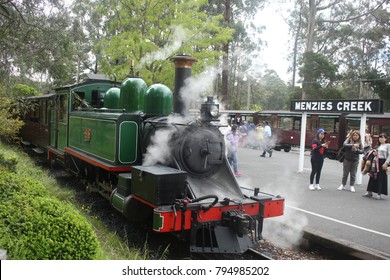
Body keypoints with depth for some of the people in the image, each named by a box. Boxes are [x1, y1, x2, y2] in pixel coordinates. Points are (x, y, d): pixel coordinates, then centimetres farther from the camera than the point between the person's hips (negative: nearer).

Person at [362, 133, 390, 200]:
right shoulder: (378, 146, 16)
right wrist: (374, 153, 3)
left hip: (382, 162, -6)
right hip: (376, 162, 6)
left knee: (380, 178, -3)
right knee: (373, 177, 5)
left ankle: (379, 194, 4)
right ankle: (369, 192, 11)